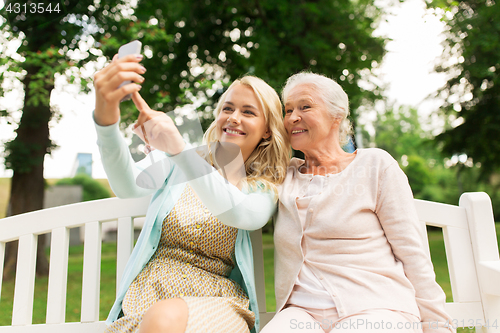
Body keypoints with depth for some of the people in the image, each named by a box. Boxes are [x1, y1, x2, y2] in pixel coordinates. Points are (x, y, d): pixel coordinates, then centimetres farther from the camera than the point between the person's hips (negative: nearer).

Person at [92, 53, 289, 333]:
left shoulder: (266, 187, 5)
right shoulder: (177, 162, 8)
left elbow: (240, 215, -18)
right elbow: (129, 186, -12)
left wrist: (178, 149, -31)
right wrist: (105, 120, -32)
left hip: (217, 303, -1)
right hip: (150, 293, 2)